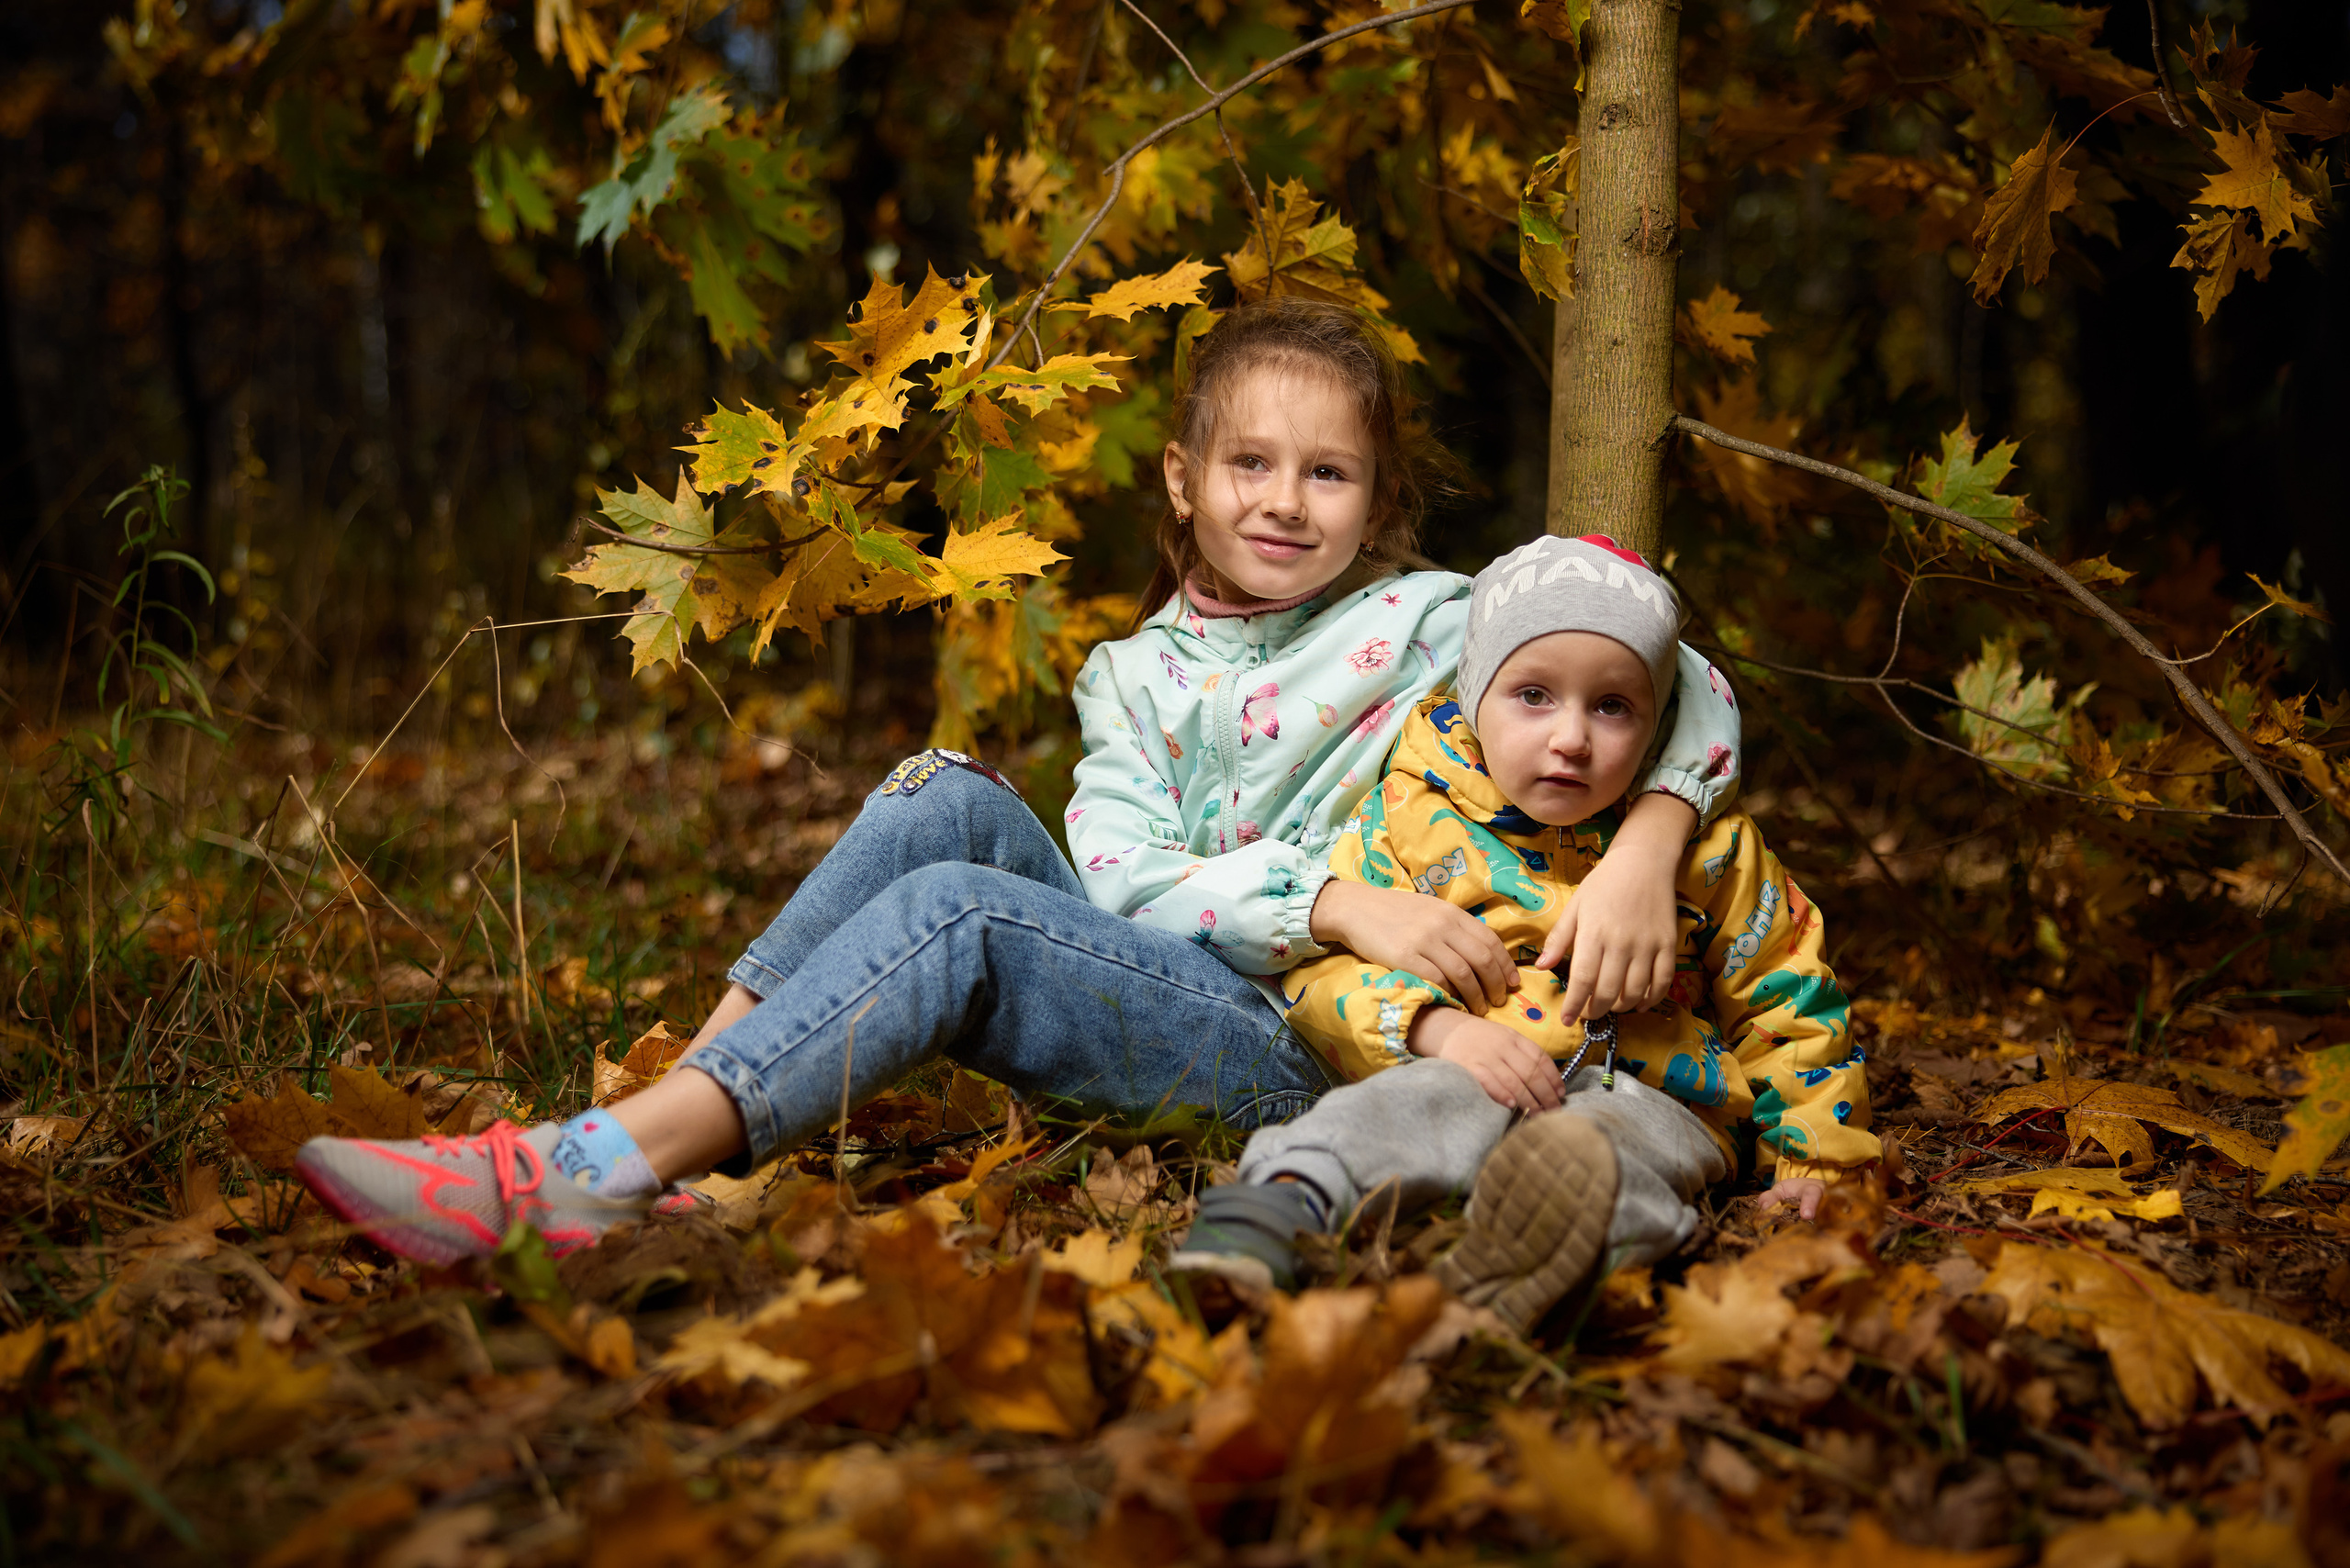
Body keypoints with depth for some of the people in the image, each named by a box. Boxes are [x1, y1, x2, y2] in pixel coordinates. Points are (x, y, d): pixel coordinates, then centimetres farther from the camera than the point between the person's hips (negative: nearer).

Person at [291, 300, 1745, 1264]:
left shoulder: (1432, 625, 2)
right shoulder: (1134, 677, 11)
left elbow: (1684, 691, -1)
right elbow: (1124, 879, -5)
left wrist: (1646, 851, -20)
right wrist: (1333, 897, -20)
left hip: (1300, 1051, -4)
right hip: (1137, 986, 4)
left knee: (955, 912, -26)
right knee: (956, 800, -15)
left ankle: (596, 1177, -35)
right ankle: (662, 1108, -24)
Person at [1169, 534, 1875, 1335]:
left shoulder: (1707, 848, 10)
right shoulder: (1411, 819, 5)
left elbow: (1787, 1004, 18)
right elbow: (1321, 965, 1)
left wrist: (1815, 1159, 10)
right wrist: (1433, 1024, -16)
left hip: (1646, 1094, 1)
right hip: (1464, 1072, 0)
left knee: (1616, 1142, -36)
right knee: (1427, 1099, -36)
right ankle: (1282, 1197, -58)